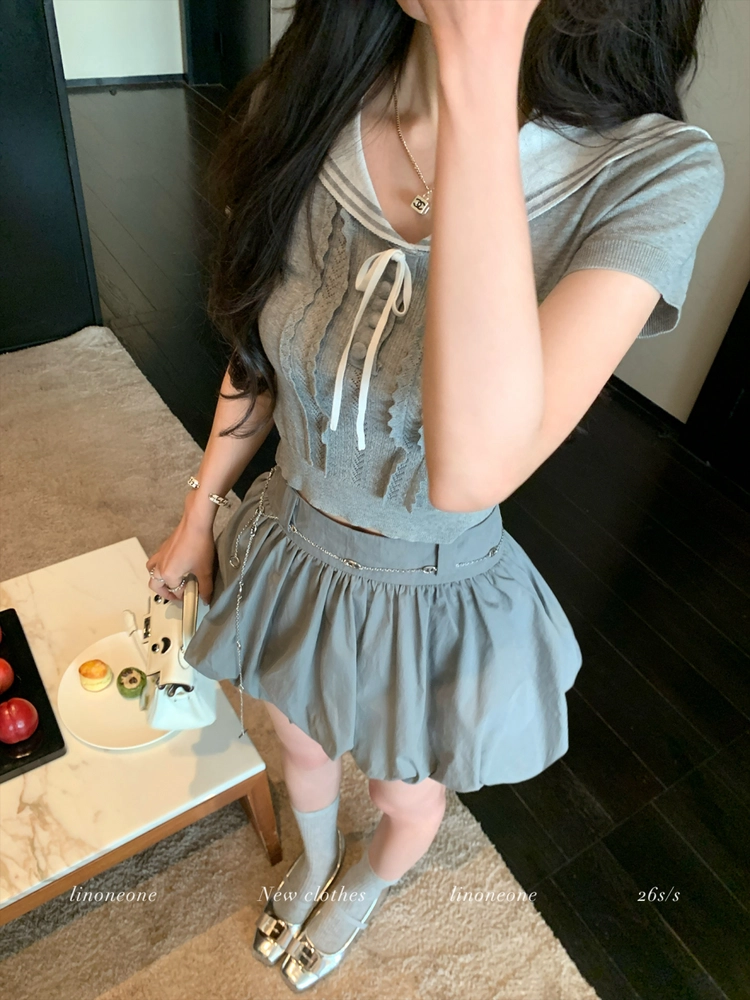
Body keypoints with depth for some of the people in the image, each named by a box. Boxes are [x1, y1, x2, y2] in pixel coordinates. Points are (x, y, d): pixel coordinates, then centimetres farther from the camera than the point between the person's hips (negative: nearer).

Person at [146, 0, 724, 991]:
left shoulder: (656, 171, -27)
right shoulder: (302, 108, -15)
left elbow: (473, 471, -42)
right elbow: (255, 348, 0)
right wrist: (200, 511, 10)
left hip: (435, 602, -2)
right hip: (289, 549, 4)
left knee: (408, 798, 29)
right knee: (300, 745, 33)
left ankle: (365, 889, 70)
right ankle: (314, 860, 72)